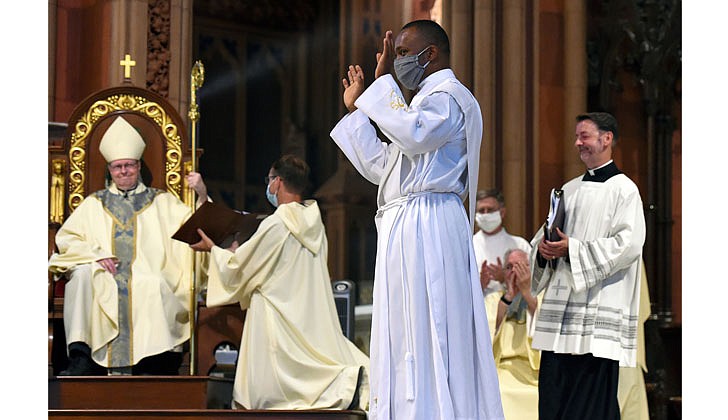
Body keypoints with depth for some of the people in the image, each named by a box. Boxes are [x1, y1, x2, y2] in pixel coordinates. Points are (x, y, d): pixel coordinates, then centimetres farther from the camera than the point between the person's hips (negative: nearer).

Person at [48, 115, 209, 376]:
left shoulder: (162, 202, 20)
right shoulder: (94, 203, 22)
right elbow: (65, 238, 12)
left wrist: (201, 195, -10)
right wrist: (95, 254, -7)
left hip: (149, 278, -1)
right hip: (103, 279, 2)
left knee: (153, 284, -36)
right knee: (80, 274, -31)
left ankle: (155, 363, -37)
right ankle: (81, 358, -35)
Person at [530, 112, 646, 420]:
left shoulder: (624, 189, -2)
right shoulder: (569, 190, 19)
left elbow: (628, 244, -14)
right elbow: (542, 236, 22)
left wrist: (572, 249, -18)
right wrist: (543, 248, -3)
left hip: (598, 313, -7)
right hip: (561, 309, 7)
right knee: (553, 393, 4)